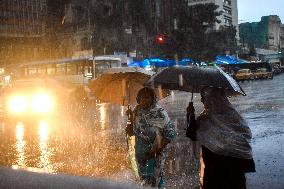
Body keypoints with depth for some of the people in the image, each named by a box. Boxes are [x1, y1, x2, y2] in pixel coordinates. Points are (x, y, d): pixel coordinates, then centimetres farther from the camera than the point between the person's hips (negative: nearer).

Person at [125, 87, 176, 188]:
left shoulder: (160, 113, -15)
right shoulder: (136, 112, -1)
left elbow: (170, 133, -13)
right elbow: (131, 132, 6)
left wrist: (158, 150, -19)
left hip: (156, 153, -4)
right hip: (140, 152, 4)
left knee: (152, 181, 0)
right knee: (143, 177, 17)